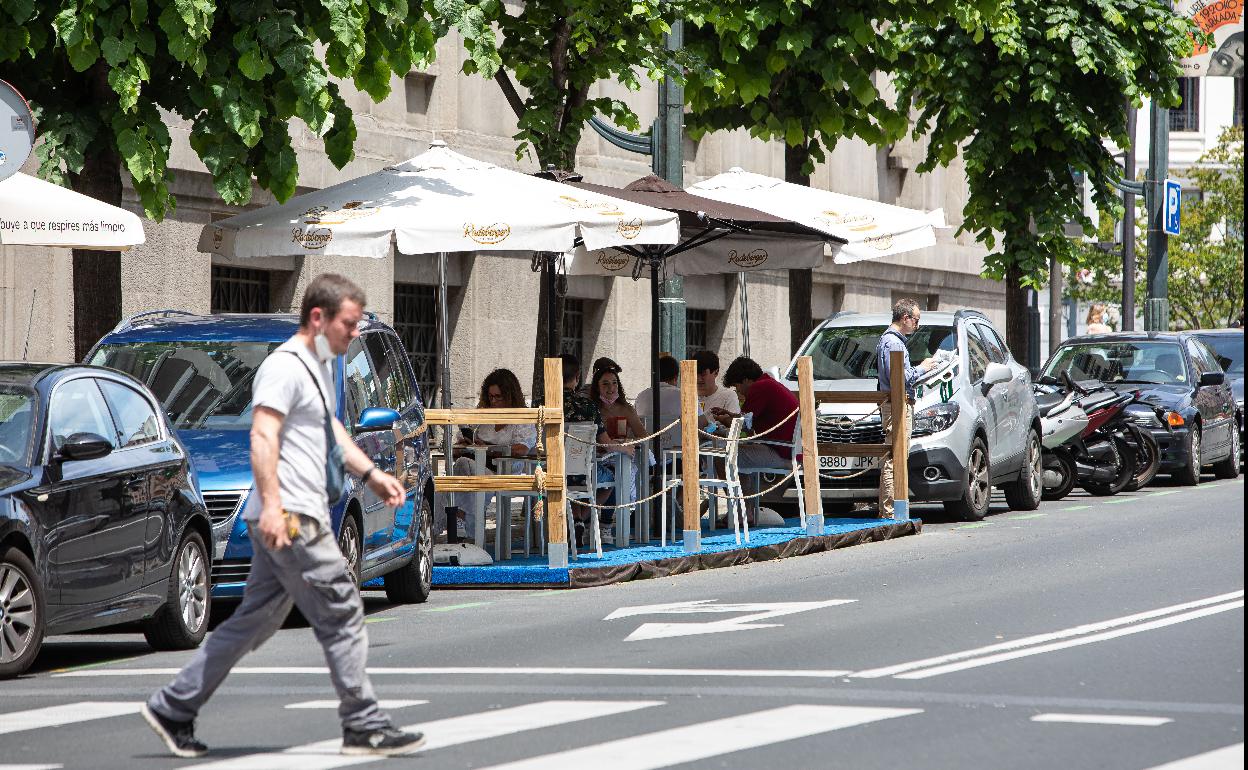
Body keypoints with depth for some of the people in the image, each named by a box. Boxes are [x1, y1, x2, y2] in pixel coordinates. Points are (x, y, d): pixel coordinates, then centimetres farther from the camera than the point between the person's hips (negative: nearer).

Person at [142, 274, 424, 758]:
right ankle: (365, 728, 0)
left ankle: (173, 708, 15)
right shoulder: (285, 367, -13)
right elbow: (263, 436, -24)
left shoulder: (320, 365, 21)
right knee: (342, 614, -6)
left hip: (284, 522, 10)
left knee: (256, 620, 12)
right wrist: (272, 505, -32)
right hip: (290, 519, -10)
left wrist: (370, 474, 30)